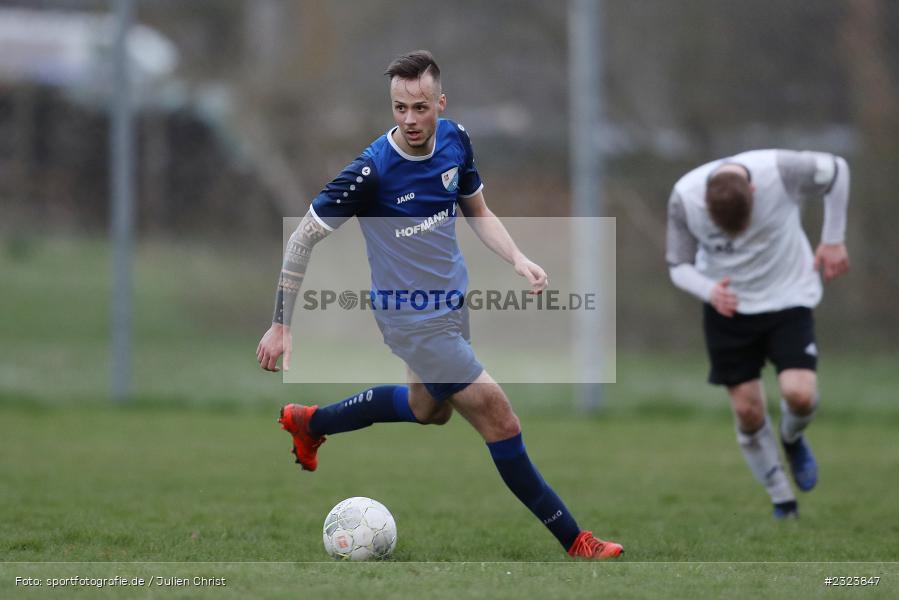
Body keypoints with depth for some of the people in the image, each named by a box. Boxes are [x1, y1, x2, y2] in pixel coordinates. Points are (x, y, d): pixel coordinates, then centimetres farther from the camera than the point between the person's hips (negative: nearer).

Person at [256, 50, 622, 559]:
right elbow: (303, 239, -19)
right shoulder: (372, 171, -27)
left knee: (430, 409, 30)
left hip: (453, 303, 8)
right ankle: (574, 540, 4)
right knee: (500, 419, -8)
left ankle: (309, 423, 49)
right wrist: (281, 326, -18)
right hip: (413, 321, -8)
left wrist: (518, 259, -8)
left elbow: (478, 211, 10)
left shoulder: (455, 139, -8)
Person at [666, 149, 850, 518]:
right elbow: (679, 265, -7)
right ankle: (783, 504, 17)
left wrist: (833, 240, -3)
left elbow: (837, 171, -5)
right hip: (728, 307, 1)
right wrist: (710, 292, -28)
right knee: (747, 411, -3)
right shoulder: (684, 198, -21)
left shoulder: (781, 170, -26)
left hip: (788, 297, -1)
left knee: (800, 394, -19)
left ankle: (792, 440, 18)